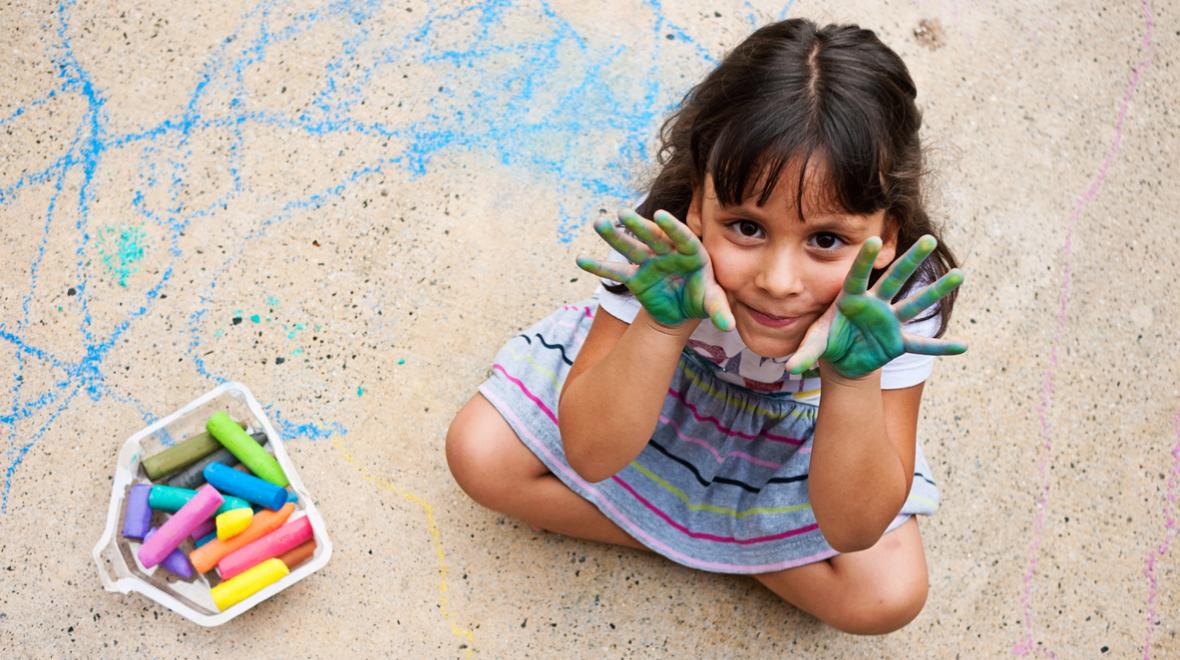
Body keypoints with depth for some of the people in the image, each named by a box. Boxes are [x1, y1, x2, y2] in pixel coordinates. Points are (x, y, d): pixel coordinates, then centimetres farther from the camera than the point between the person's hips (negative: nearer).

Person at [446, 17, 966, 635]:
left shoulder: (899, 301, -33)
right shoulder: (671, 243, -35)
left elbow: (853, 529, -30)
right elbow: (588, 456, -32)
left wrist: (853, 376, -47)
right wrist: (662, 325, -48)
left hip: (798, 427, 0)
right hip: (661, 378, 1)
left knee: (888, 594, -17)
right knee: (478, 454, -12)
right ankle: (693, 532, -4)